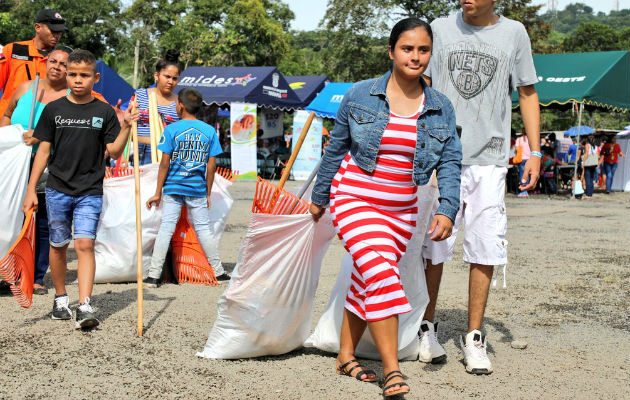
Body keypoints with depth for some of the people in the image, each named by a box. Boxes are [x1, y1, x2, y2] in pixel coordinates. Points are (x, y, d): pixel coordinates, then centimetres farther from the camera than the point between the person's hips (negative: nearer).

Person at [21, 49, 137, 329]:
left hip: (90, 191, -2)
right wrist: (31, 189, 2)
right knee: (58, 246, 9)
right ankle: (60, 298, 28)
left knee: (85, 244, -12)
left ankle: (84, 307, -16)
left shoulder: (104, 112, 2)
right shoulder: (53, 110, 4)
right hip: (57, 189, 2)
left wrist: (126, 127, -16)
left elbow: (114, 152, 0)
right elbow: (43, 151, 5)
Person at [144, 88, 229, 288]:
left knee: (165, 229, 0)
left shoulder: (171, 129, -5)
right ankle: (219, 272, 14)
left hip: (173, 189, -2)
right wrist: (208, 194, 12)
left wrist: (158, 193, -1)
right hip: (198, 189, 2)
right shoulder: (209, 131, 3)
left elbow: (165, 164, -6)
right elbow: (211, 166, 4)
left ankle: (154, 275, 0)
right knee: (203, 229, 10)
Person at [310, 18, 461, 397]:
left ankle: (346, 355, 27)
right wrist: (319, 197, 12)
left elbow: (451, 163, -2)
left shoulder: (441, 107, 1)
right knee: (381, 274, -20)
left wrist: (447, 210, -17)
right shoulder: (360, 95, -5)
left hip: (402, 209, 4)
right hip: (355, 199, -3)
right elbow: (336, 149, 5)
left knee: (367, 281, 11)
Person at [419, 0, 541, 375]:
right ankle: (427, 327, 21)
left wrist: (534, 152, 6)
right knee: (433, 246, 4)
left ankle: (474, 338, 11)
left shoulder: (514, 32, 8)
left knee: (485, 250, 0)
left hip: (490, 159, 0)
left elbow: (527, 93, 12)